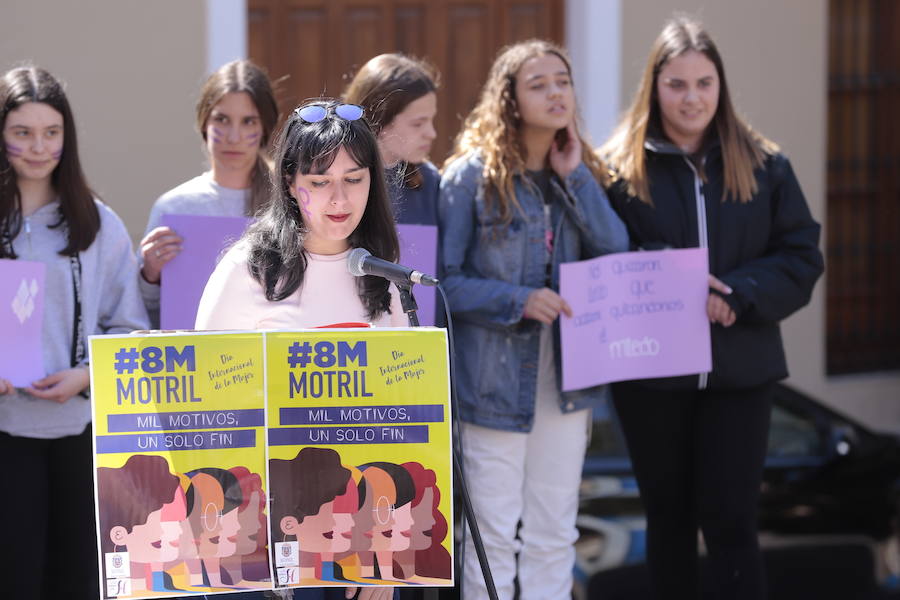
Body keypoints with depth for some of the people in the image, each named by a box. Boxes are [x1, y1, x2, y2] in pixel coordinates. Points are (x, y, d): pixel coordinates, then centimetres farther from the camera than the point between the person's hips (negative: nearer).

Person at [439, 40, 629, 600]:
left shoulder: (580, 173, 8)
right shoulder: (472, 176, -8)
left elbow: (618, 258, -5)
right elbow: (443, 280, -8)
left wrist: (575, 177, -8)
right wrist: (517, 300, -19)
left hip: (567, 377, 5)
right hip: (496, 378, -5)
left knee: (554, 533, 11)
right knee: (494, 535, 1)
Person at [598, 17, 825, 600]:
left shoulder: (764, 166, 3)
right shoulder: (619, 168, -2)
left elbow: (802, 257, 0)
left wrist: (739, 296, -16)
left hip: (739, 370, 0)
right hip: (650, 371, 0)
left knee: (730, 520, -1)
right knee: (669, 515, 12)